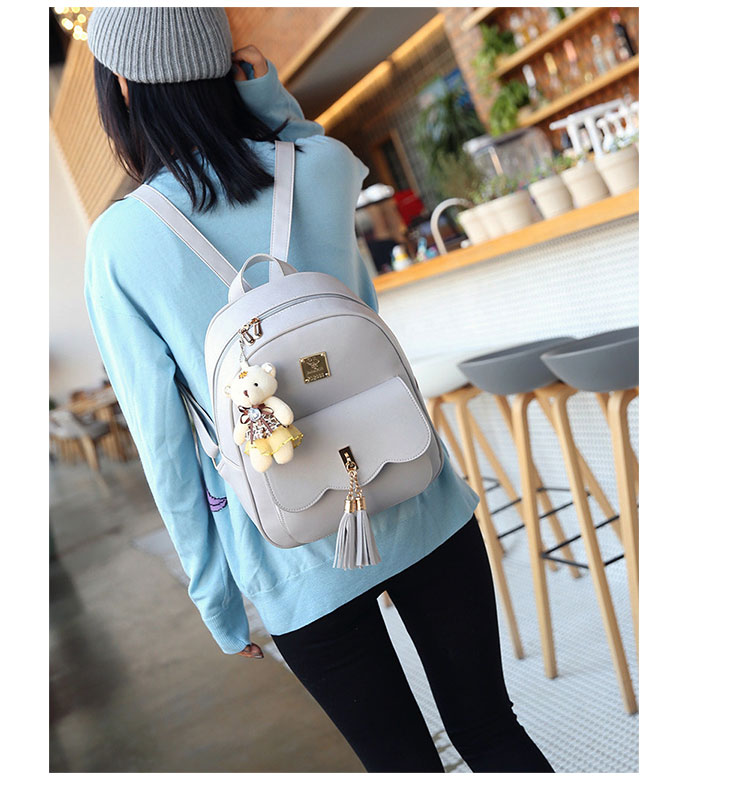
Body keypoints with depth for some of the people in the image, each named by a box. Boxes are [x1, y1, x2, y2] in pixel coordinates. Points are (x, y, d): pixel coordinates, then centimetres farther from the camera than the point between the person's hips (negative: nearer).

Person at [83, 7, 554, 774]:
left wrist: (213, 595, 4)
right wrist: (273, 100, 3)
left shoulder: (118, 243, -10)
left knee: (402, 760, 18)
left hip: (298, 565, -2)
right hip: (420, 510, 2)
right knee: (489, 728, 20)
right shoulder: (323, 166, -5)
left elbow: (164, 442, -7)